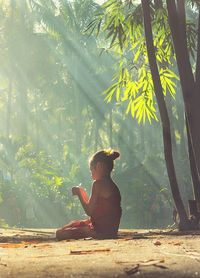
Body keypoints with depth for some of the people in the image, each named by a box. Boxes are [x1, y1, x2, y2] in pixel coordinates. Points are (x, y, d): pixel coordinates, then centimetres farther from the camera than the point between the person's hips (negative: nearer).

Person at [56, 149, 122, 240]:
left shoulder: (99, 184, -14)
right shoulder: (112, 185, 15)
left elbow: (89, 211, -14)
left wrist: (79, 193, -2)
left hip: (101, 231, -10)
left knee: (60, 234, -11)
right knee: (75, 223, 27)